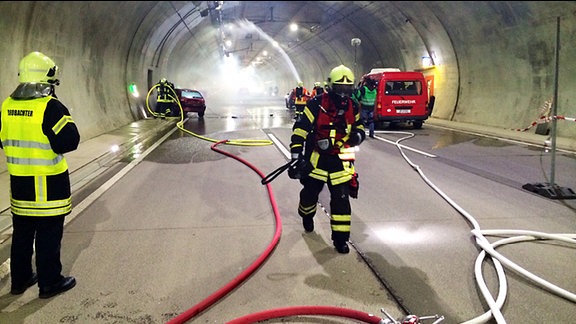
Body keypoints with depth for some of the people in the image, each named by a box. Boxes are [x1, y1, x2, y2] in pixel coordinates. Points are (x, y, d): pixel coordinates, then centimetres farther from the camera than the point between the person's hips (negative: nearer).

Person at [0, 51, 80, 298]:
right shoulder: (50, 106, -18)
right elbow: (69, 141, -19)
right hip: (48, 185, -6)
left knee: (22, 233, 18)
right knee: (49, 235, 5)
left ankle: (20, 279, 30)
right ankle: (50, 283, 14)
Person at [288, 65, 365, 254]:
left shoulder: (353, 108, -1)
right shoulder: (317, 105, -16)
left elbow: (359, 128, 16)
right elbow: (299, 131, -17)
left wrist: (357, 135, -10)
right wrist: (296, 159, -22)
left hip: (340, 161, 2)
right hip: (316, 159, -2)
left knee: (341, 199, -3)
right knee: (310, 193, 16)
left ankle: (340, 238, 7)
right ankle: (306, 216, 50)